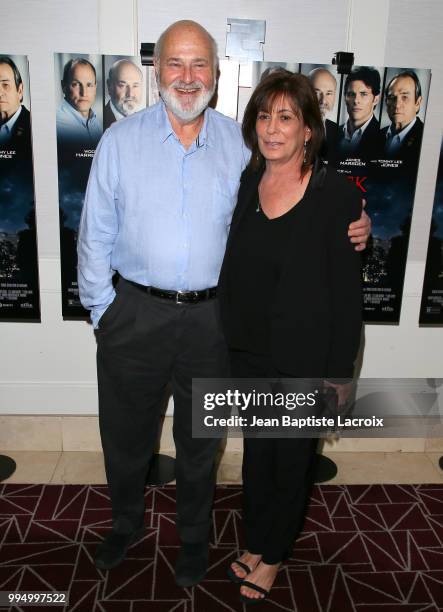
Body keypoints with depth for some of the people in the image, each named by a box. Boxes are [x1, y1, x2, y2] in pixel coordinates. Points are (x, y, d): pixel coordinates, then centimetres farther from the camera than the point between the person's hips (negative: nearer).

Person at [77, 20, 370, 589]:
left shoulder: (239, 143, 2)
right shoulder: (121, 140, -2)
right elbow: (95, 233, 0)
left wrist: (343, 232, -9)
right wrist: (102, 309, -2)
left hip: (210, 317, 1)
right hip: (135, 313, 0)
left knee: (199, 440, 18)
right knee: (125, 435, 18)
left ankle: (193, 535, 45)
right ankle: (125, 523, 48)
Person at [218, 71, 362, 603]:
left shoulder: (336, 195, -14)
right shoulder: (243, 185, 0)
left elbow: (348, 292, -12)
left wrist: (339, 374, -11)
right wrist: (224, 345, 9)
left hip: (304, 360, -4)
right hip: (248, 352, 5)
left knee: (292, 460, 15)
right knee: (256, 452, 21)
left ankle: (273, 554, 40)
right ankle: (256, 543, 44)